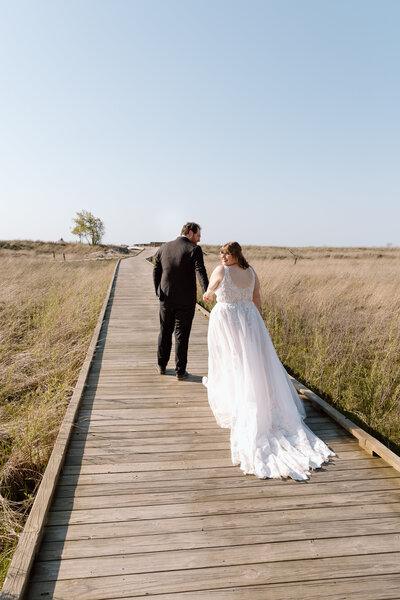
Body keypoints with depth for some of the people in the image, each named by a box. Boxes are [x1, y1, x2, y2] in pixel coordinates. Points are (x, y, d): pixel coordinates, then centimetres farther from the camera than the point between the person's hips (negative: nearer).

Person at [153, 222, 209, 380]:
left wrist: (158, 292, 12)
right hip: (185, 300, -4)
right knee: (182, 335, 5)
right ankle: (180, 371, 12)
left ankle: (162, 366, 29)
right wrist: (206, 291, -35)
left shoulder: (164, 247, 4)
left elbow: (156, 271, 5)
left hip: (166, 298, 4)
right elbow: (200, 271, -25)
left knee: (165, 332, 18)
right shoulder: (194, 249, -10)